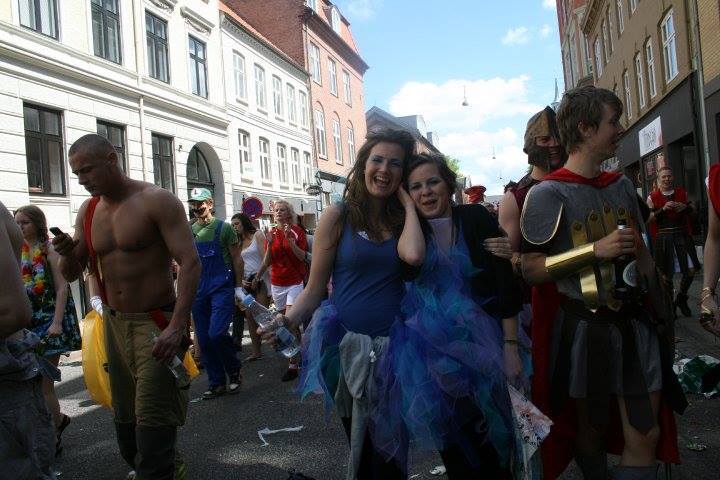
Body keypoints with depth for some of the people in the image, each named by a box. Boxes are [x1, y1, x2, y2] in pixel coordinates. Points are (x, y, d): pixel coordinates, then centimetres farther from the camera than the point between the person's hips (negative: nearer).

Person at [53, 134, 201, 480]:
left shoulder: (157, 201, -13)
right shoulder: (88, 211, 7)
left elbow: (190, 263, -20)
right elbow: (71, 274, 12)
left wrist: (177, 327, -30)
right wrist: (67, 252, -12)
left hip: (155, 324, -7)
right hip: (113, 323, 7)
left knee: (152, 419, -8)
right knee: (124, 415, 15)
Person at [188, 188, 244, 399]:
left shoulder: (223, 228, -2)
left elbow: (237, 259, 0)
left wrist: (238, 287, -4)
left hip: (222, 288, -5)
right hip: (198, 292, 5)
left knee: (217, 334, -17)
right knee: (204, 340, 6)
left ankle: (234, 372, 7)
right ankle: (216, 383, 18)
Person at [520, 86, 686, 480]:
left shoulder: (622, 185, 9)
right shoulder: (549, 193, -12)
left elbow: (641, 253, 16)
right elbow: (531, 269, -15)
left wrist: (661, 311, 15)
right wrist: (595, 250, -22)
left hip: (638, 324, 5)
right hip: (586, 326, -5)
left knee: (646, 434, 7)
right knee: (591, 430, 13)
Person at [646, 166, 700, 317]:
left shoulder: (682, 192, 10)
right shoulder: (653, 197, 1)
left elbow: (693, 208, 17)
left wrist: (685, 207, -5)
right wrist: (663, 209, -16)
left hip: (682, 233, 3)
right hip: (663, 235, -3)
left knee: (691, 270, 2)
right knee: (667, 273, 4)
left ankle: (681, 299, 25)